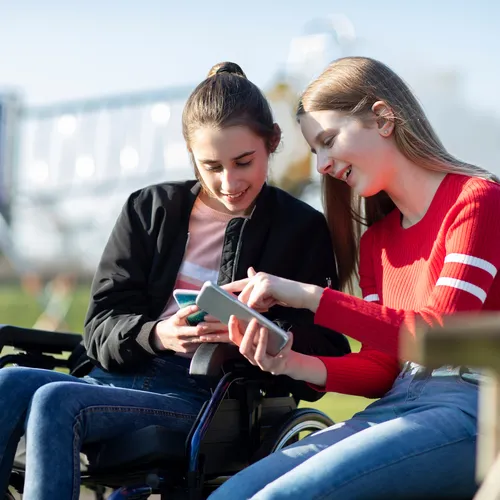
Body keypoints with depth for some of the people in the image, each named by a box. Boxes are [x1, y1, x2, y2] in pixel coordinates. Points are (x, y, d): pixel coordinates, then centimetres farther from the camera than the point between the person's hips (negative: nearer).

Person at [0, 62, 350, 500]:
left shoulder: (303, 229, 7)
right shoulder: (150, 209, 15)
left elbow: (328, 352, 0)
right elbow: (101, 327, 7)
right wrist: (156, 335, -16)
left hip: (206, 400, -4)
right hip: (120, 377, 4)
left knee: (56, 401, -30)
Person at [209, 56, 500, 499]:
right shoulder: (377, 240, 20)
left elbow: (442, 336, -15)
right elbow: (381, 366, 14)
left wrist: (310, 296, -16)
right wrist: (293, 364, -6)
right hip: (398, 405, 7)